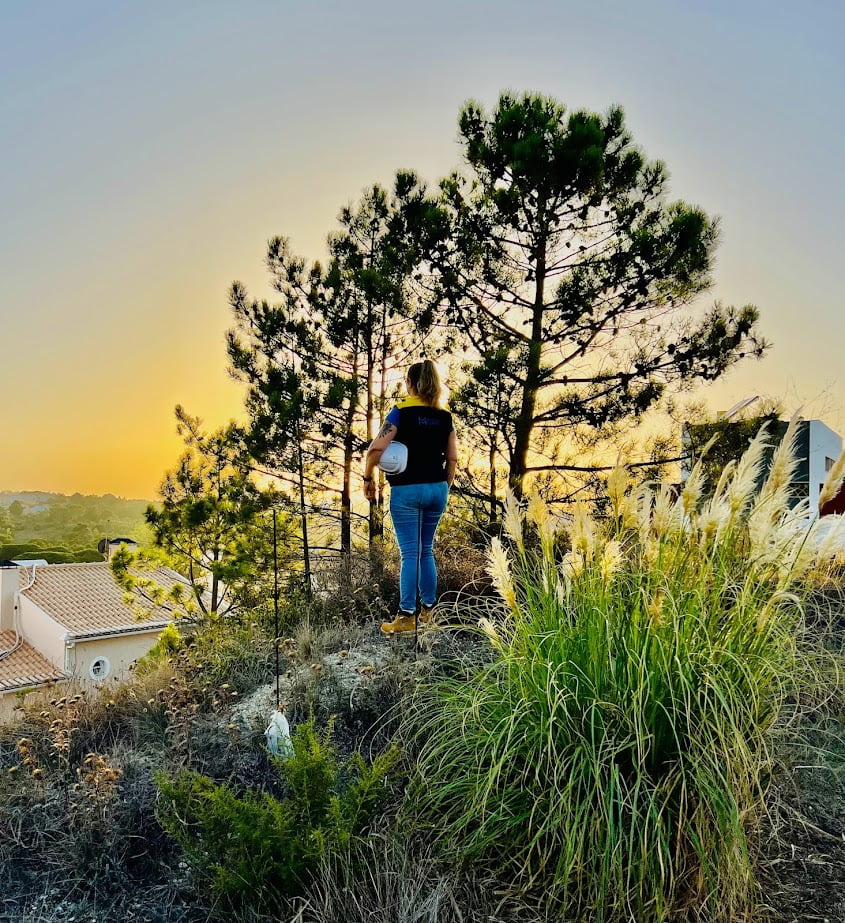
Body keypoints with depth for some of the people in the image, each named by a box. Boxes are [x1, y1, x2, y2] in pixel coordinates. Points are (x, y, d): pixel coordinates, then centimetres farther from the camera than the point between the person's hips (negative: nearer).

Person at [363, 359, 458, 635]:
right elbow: (452, 458, 7)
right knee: (426, 550, 16)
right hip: (437, 488, 5)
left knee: (410, 553, -2)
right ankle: (428, 609, 23)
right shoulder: (445, 416, 7)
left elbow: (376, 448, -14)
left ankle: (406, 616, 1)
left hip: (406, 490, -5)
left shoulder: (402, 411, -7)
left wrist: (368, 478, -1)